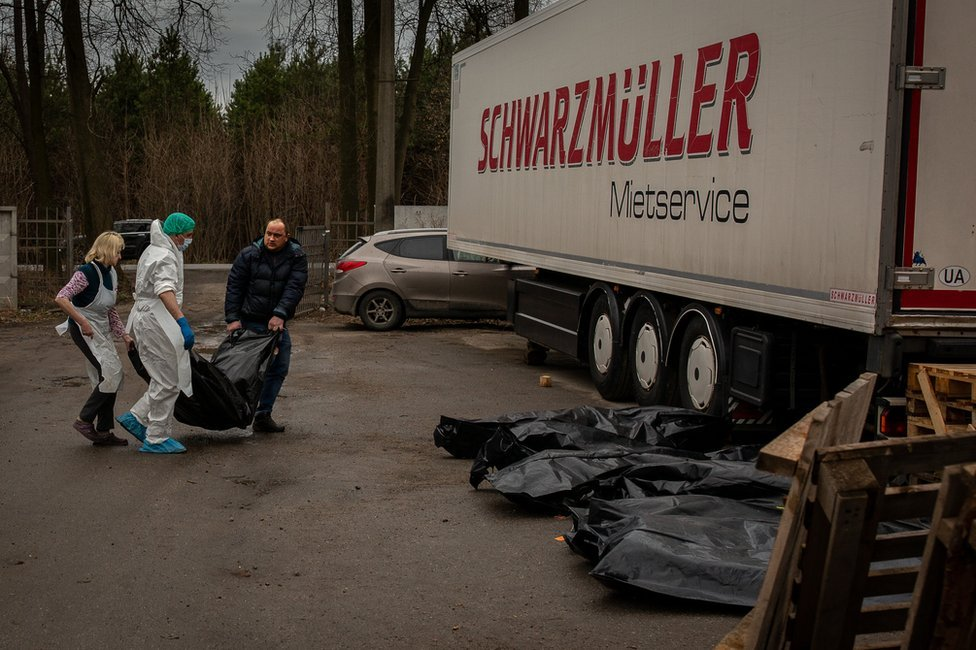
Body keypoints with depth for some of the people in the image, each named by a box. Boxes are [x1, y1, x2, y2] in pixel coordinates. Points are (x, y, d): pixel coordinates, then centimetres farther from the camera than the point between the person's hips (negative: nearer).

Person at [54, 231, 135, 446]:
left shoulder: (111, 274, 9)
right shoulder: (88, 272, -17)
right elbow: (61, 298, -24)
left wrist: (124, 335, 10)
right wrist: (83, 322, -24)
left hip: (102, 330, 9)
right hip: (85, 329, -9)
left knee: (108, 378, 8)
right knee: (111, 373, -16)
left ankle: (103, 432, 14)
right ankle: (84, 420, -4)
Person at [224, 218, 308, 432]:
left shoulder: (296, 257, -1)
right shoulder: (249, 255, -2)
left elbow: (294, 288, -11)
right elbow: (234, 287, -1)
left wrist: (280, 314, -24)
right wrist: (232, 318, -10)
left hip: (277, 321, 3)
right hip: (251, 321, -3)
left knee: (280, 368, 3)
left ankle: (263, 415, 13)